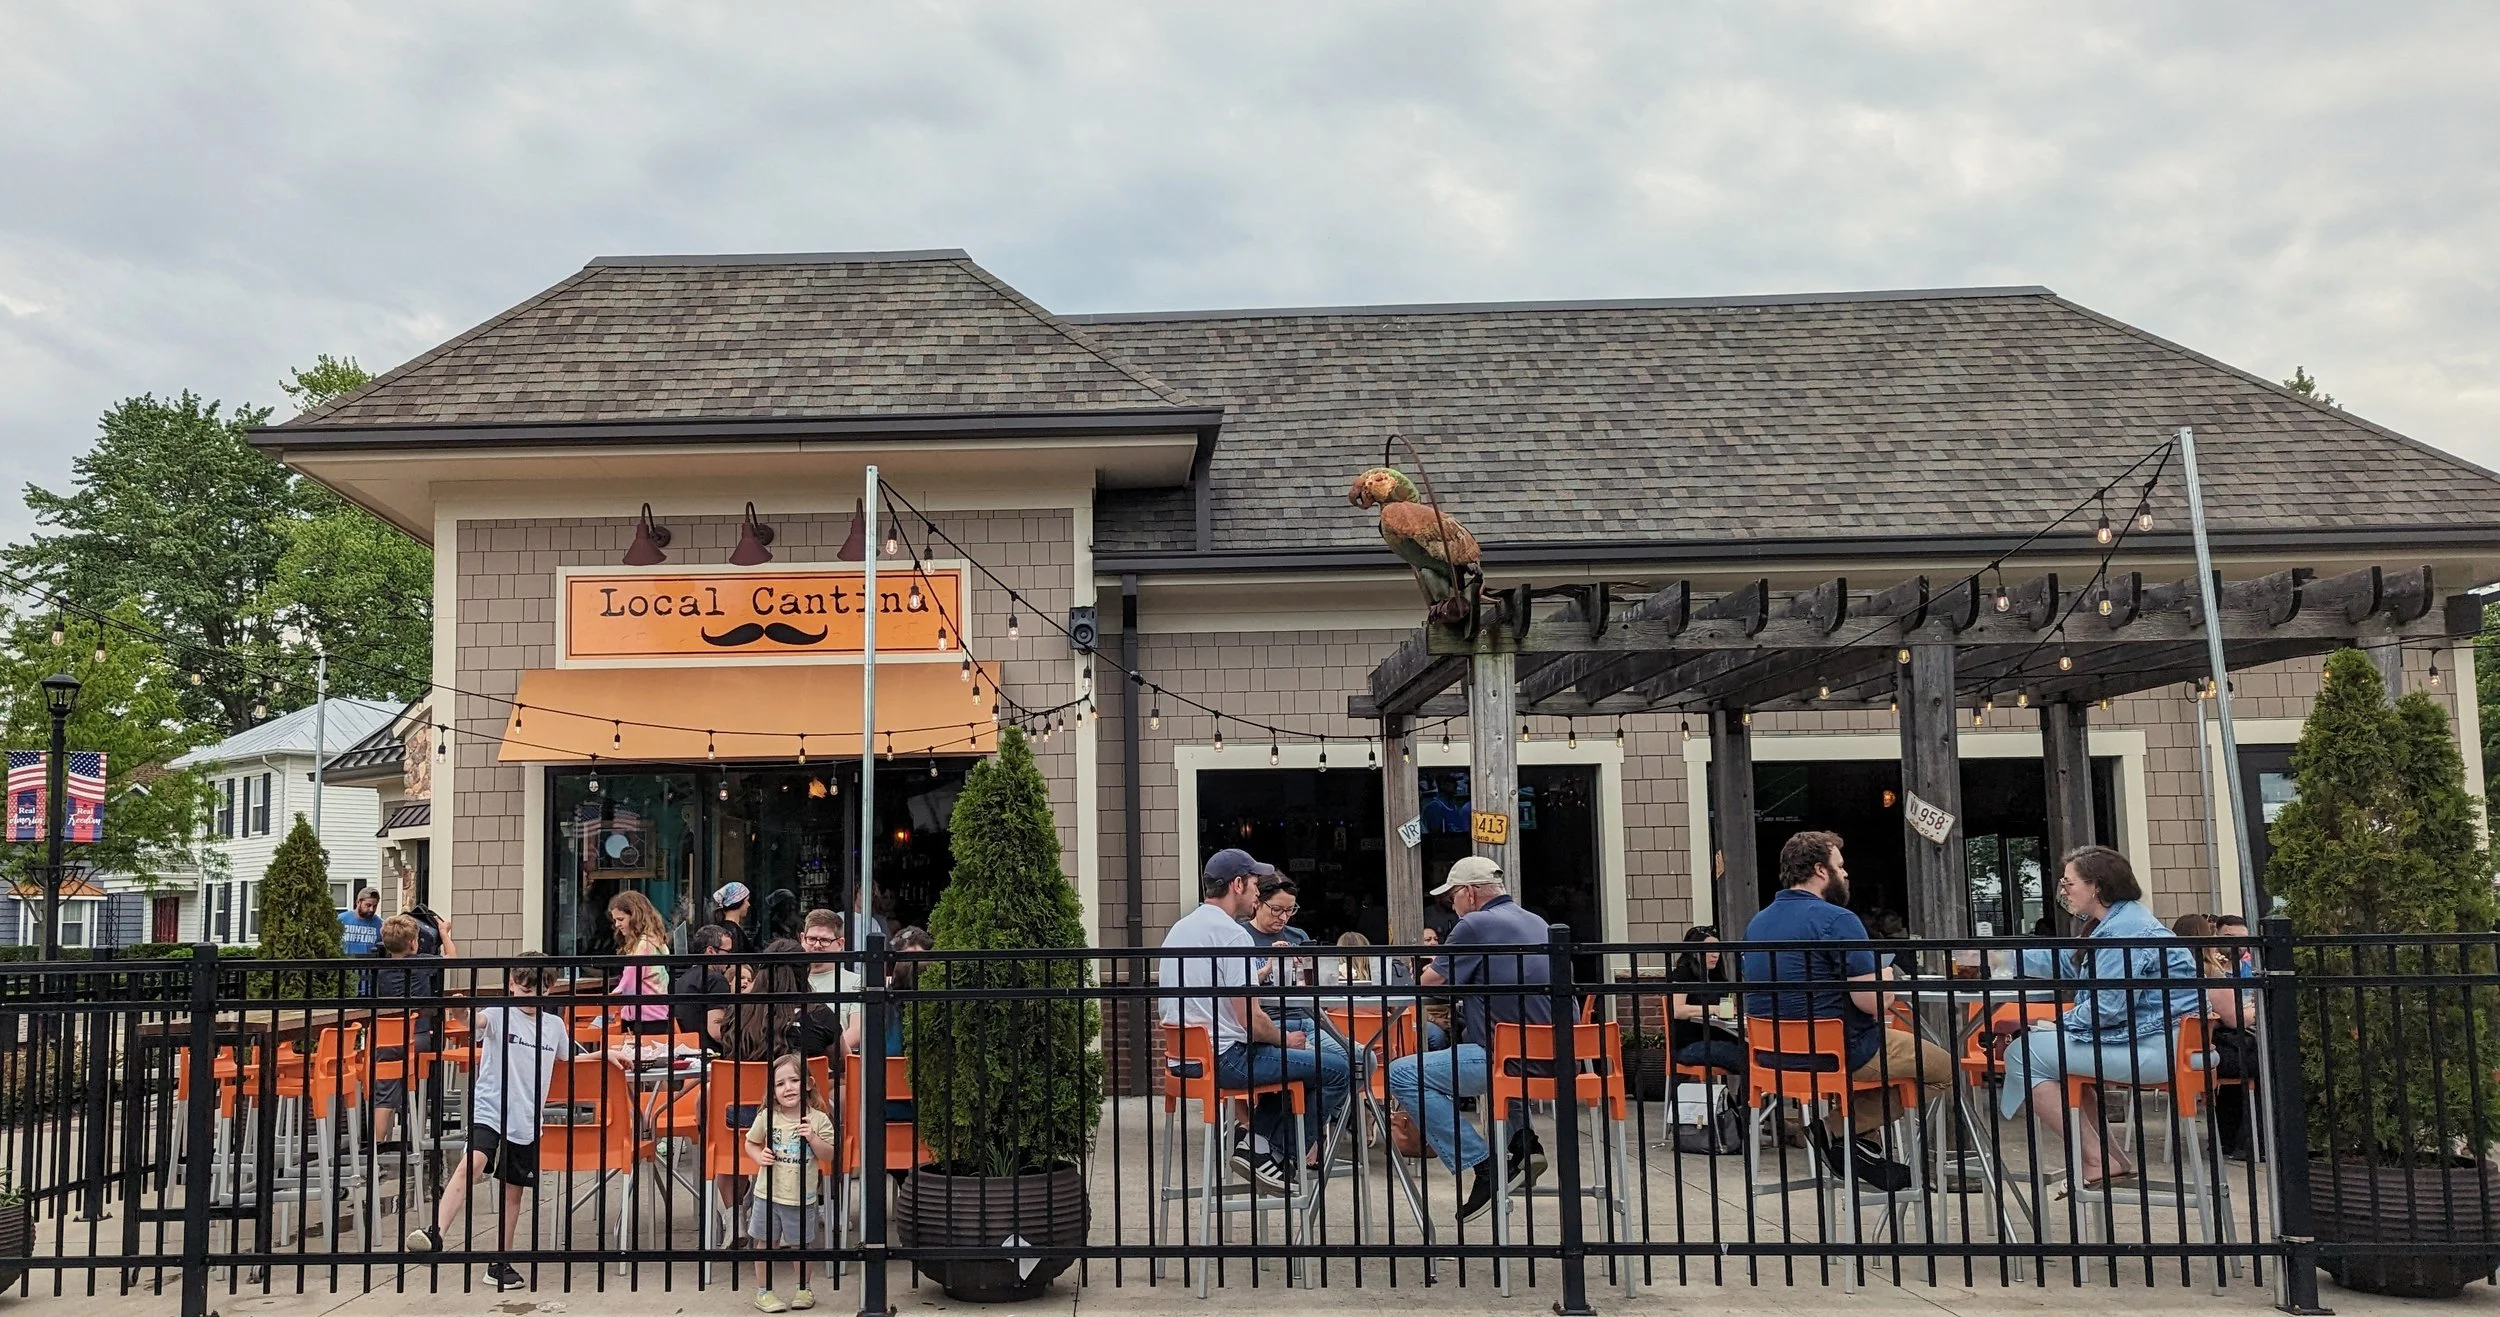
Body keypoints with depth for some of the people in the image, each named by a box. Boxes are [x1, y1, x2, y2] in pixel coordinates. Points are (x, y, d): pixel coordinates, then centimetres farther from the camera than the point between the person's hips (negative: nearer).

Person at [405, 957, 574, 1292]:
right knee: (473, 1164, -29)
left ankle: (500, 1263, 22)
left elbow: (567, 1059, 28)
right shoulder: (500, 1015, -5)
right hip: (488, 1110, -4)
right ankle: (435, 1233, -34)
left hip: (526, 1121, 4)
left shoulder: (554, 1025, 9)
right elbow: (477, 1021, -29)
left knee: (513, 1191, 10)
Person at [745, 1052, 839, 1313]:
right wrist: (759, 1157, -11)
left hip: (801, 1197, 0)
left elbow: (829, 1155, -5)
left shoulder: (818, 1119, -7)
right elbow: (751, 1143, 9)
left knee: (799, 1245, 13)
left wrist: (813, 1138, -22)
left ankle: (802, 1289, 31)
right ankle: (763, 1292, 23)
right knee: (767, 1243, 9)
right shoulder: (766, 1117, -5)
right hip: (769, 1194, 0)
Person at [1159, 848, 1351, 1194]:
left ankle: (1258, 1138, 12)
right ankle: (1284, 1158, 3)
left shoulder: (1179, 928, 14)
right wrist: (1285, 1039, 2)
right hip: (1226, 1058, -10)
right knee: (1339, 1068, -6)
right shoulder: (1232, 934, -16)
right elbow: (1252, 1020, -20)